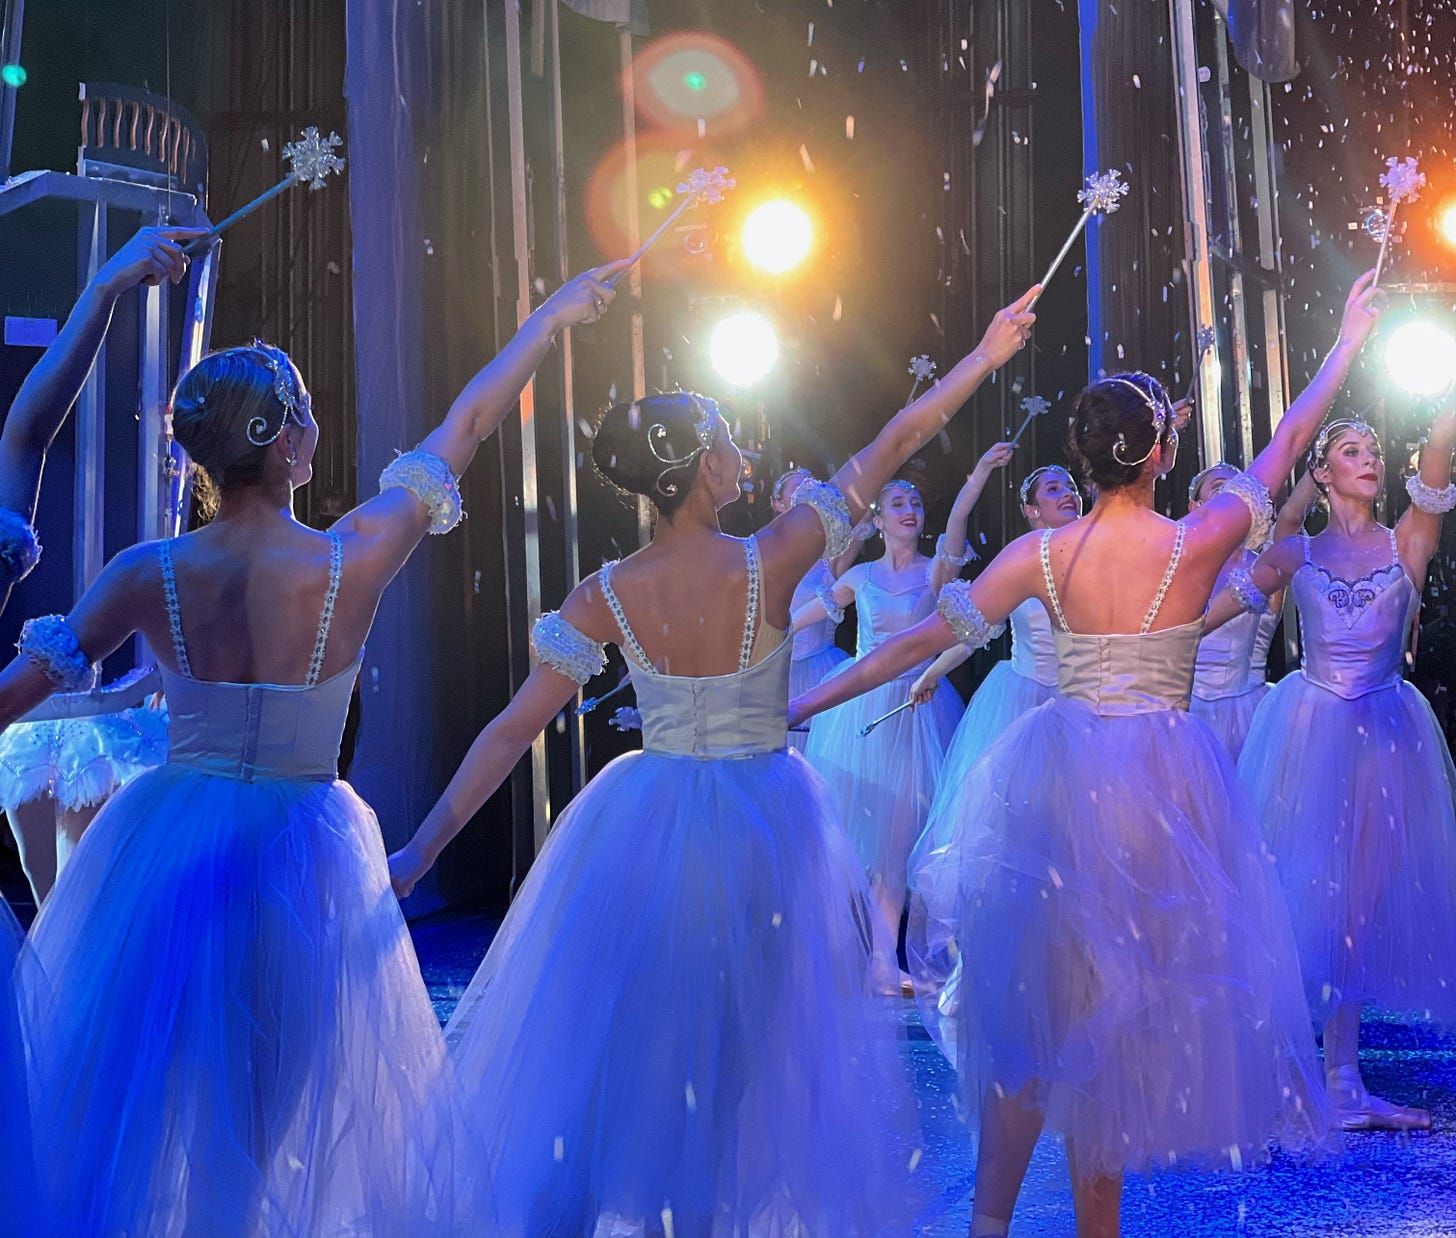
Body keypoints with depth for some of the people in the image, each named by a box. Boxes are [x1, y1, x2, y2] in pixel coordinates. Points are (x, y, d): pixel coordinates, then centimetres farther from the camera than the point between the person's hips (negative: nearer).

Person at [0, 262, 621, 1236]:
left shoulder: (149, 573, -10)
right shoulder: (352, 561, -16)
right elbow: (467, 426, -5)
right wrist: (556, 313, 7)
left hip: (164, 849, 2)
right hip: (300, 856, -2)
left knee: (142, 1098, 19)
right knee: (295, 1104, 16)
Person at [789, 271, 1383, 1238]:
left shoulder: (1042, 555, -6)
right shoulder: (1197, 544, -9)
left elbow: (927, 637, -5)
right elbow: (1284, 449, 5)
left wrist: (806, 703, 1)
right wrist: (1351, 341, 19)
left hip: (1063, 779, 1)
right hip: (1164, 782, -1)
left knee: (1039, 998, 11)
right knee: (1123, 1007, 9)